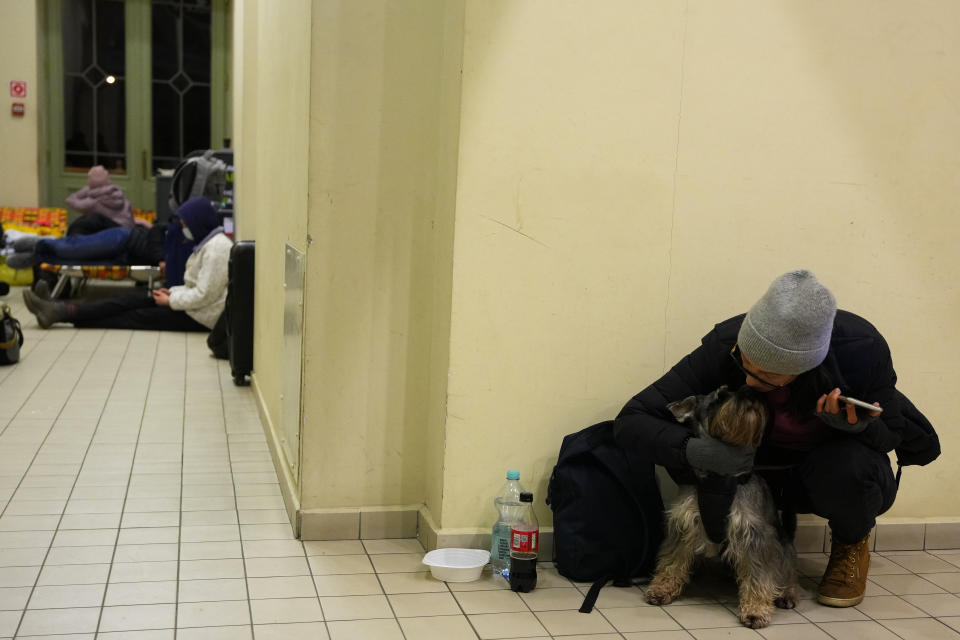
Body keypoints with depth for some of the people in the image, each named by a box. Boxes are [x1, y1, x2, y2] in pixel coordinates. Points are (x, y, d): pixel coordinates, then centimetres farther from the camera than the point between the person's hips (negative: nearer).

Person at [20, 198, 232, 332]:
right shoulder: (208, 242, 15)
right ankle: (60, 311, -3)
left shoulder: (216, 248, -19)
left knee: (137, 317, -6)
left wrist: (170, 301, -12)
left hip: (201, 318, -9)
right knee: (131, 300, 0)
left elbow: (204, 296, -24)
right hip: (192, 306, 9)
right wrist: (173, 292, 7)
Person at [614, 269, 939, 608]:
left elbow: (888, 435, -12)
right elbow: (631, 421, -27)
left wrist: (856, 426, -36)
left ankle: (852, 545, 0)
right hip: (767, 467, 1)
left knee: (844, 465, -37)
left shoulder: (861, 348, -32)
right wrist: (691, 449, -46)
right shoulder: (725, 345, -29)